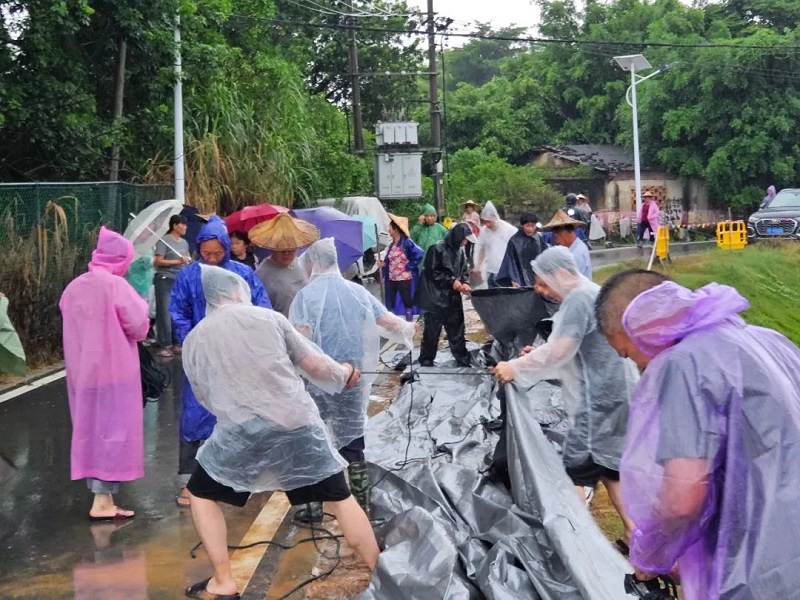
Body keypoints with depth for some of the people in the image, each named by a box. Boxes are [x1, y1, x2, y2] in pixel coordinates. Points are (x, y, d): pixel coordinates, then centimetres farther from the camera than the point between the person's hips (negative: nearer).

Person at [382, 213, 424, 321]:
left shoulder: (406, 242, -12)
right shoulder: (392, 244, 10)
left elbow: (419, 253, -22)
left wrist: (409, 266, -17)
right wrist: (383, 263, -4)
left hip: (405, 279, -7)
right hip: (392, 279, 8)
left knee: (407, 303, 2)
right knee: (391, 304, 11)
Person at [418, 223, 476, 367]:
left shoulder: (460, 251, 9)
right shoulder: (437, 249, -13)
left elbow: (464, 271, 18)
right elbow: (431, 272, -14)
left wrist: (464, 283, -3)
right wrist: (451, 281, -15)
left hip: (453, 298, 7)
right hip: (435, 298, -7)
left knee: (457, 331, 11)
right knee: (432, 332, 2)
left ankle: (463, 361, 19)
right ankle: (426, 362, 13)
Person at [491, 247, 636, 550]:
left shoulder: (578, 298, -17)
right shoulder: (590, 293, 15)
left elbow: (560, 349, -22)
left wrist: (516, 368, -14)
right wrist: (540, 354, 11)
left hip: (599, 395, -10)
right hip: (612, 390, 11)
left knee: (575, 466, -5)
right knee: (607, 462, 16)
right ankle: (632, 532, 21)